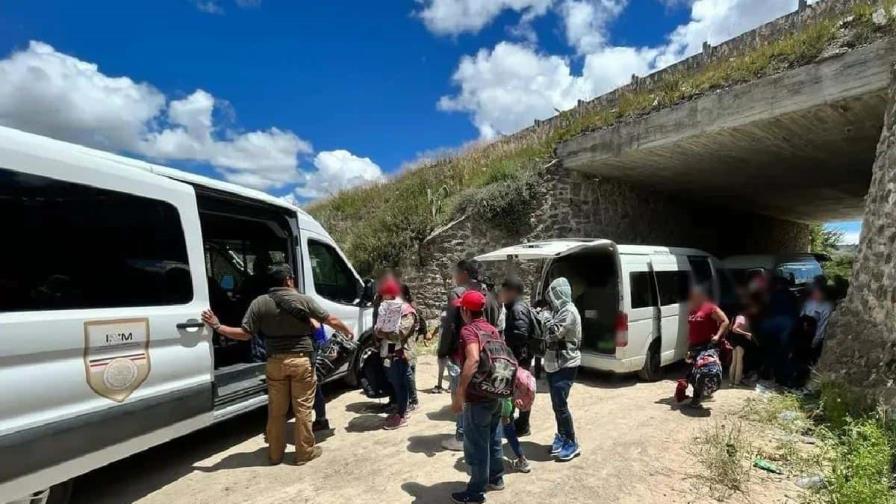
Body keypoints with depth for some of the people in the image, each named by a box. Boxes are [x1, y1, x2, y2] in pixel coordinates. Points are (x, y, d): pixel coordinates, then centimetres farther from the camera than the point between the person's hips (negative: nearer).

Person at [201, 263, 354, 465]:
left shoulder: (260, 303, -2)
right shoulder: (304, 300, -7)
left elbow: (245, 334, -5)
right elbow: (332, 321, -4)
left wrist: (217, 327, 7)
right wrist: (347, 331, 14)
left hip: (275, 362, 3)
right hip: (301, 360, -2)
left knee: (276, 410, 15)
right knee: (303, 408, 8)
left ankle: (275, 454, 27)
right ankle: (305, 452, 18)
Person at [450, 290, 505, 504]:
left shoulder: (469, 330, -18)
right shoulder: (493, 330, 8)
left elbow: (473, 360, -35)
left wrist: (459, 393, -32)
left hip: (477, 398, -8)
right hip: (495, 394, 9)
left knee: (476, 446, 7)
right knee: (494, 440, 23)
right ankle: (496, 478, 39)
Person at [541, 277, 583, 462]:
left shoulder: (569, 312, -18)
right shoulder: (559, 310, 10)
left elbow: (551, 334, -24)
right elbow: (548, 336, 10)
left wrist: (546, 316, -10)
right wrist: (546, 315, -1)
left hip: (566, 365, -9)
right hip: (554, 363, 9)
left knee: (561, 404, -6)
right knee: (556, 404, 15)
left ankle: (572, 444, 7)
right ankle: (561, 437, 28)